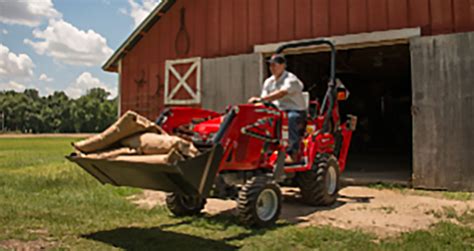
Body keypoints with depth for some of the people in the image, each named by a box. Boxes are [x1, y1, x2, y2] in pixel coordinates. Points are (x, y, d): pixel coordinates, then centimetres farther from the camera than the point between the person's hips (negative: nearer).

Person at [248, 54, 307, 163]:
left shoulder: (290, 79, -11)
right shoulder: (269, 82, 13)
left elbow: (282, 93, -31)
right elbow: (264, 100, 7)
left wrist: (261, 99, -41)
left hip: (296, 112, -6)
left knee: (291, 118, -39)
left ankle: (293, 153, -38)